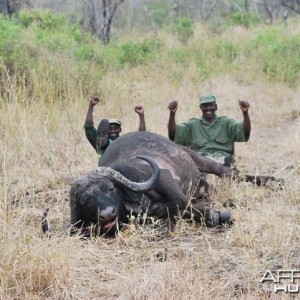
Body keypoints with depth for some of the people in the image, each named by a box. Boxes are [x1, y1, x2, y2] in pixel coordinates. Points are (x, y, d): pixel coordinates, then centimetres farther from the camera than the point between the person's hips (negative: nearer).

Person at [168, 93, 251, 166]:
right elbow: (172, 135, 6)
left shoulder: (226, 123, 20)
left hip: (223, 159, 0)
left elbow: (245, 133, 5)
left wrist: (245, 112, -14)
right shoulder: (192, 125, 19)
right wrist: (172, 113, -11)